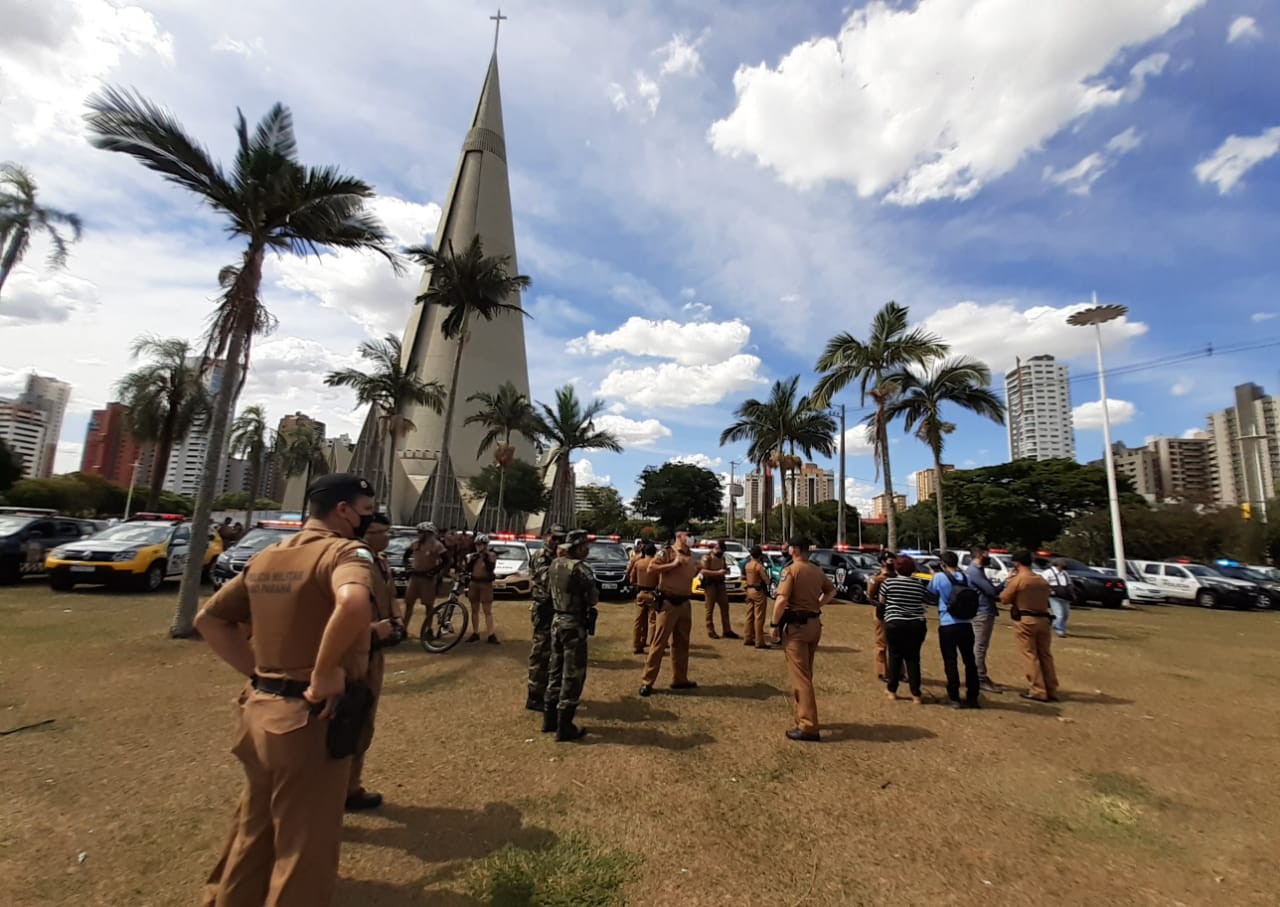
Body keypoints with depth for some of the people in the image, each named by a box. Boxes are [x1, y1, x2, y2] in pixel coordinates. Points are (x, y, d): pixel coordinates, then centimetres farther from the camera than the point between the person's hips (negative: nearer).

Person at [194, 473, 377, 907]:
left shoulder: (266, 557, 9)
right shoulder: (346, 551, -18)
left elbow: (209, 618, 15)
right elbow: (353, 605, -40)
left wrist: (256, 671, 10)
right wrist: (325, 673, -24)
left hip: (260, 709, 8)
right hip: (310, 718, -8)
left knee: (253, 832, 28)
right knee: (304, 848, 11)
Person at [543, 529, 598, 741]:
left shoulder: (555, 564, 3)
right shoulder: (580, 568, -20)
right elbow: (593, 599, -18)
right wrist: (589, 595, 2)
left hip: (557, 620, 8)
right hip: (574, 624, -8)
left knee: (556, 670, 19)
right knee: (572, 675, 2)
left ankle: (550, 719, 29)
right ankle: (564, 727, 9)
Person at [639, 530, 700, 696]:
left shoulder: (690, 556, 11)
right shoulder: (667, 552, -10)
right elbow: (651, 568, -21)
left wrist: (700, 569, 8)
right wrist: (673, 564, -20)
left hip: (685, 603, 7)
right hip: (668, 602, -7)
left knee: (682, 642, 15)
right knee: (659, 642, -4)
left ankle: (680, 679, 28)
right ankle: (647, 681, 4)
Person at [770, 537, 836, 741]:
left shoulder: (790, 570, -15)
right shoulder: (817, 571, 8)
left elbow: (781, 600, -23)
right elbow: (831, 591, 24)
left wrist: (774, 625, -13)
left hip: (796, 625, -8)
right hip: (814, 624, 8)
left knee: (799, 676, -3)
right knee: (805, 674, 20)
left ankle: (808, 726, -1)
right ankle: (804, 716, 32)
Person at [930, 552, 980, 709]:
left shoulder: (939, 577, -7)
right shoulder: (965, 577, 5)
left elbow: (931, 592, 8)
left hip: (947, 625, -4)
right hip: (966, 624, 4)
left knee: (950, 662, 3)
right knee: (969, 661, 13)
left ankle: (954, 698, 7)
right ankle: (972, 697, 20)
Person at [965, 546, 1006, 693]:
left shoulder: (976, 570, 17)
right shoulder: (974, 571, -17)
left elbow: (988, 590, 17)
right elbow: (992, 591, -18)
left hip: (984, 613, 11)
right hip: (982, 614, -11)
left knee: (981, 647, 15)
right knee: (980, 647, -5)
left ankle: (982, 677, 23)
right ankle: (980, 680, 0)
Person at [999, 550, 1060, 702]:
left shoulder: (1017, 579, -10)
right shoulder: (1042, 580, 10)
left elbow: (1005, 598, -5)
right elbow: (1044, 598, 20)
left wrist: (1009, 583, 9)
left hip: (1026, 620, -6)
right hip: (1043, 619, 6)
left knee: (1030, 656, -1)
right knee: (1045, 655, 13)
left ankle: (1039, 691, 0)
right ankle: (1051, 691, 17)